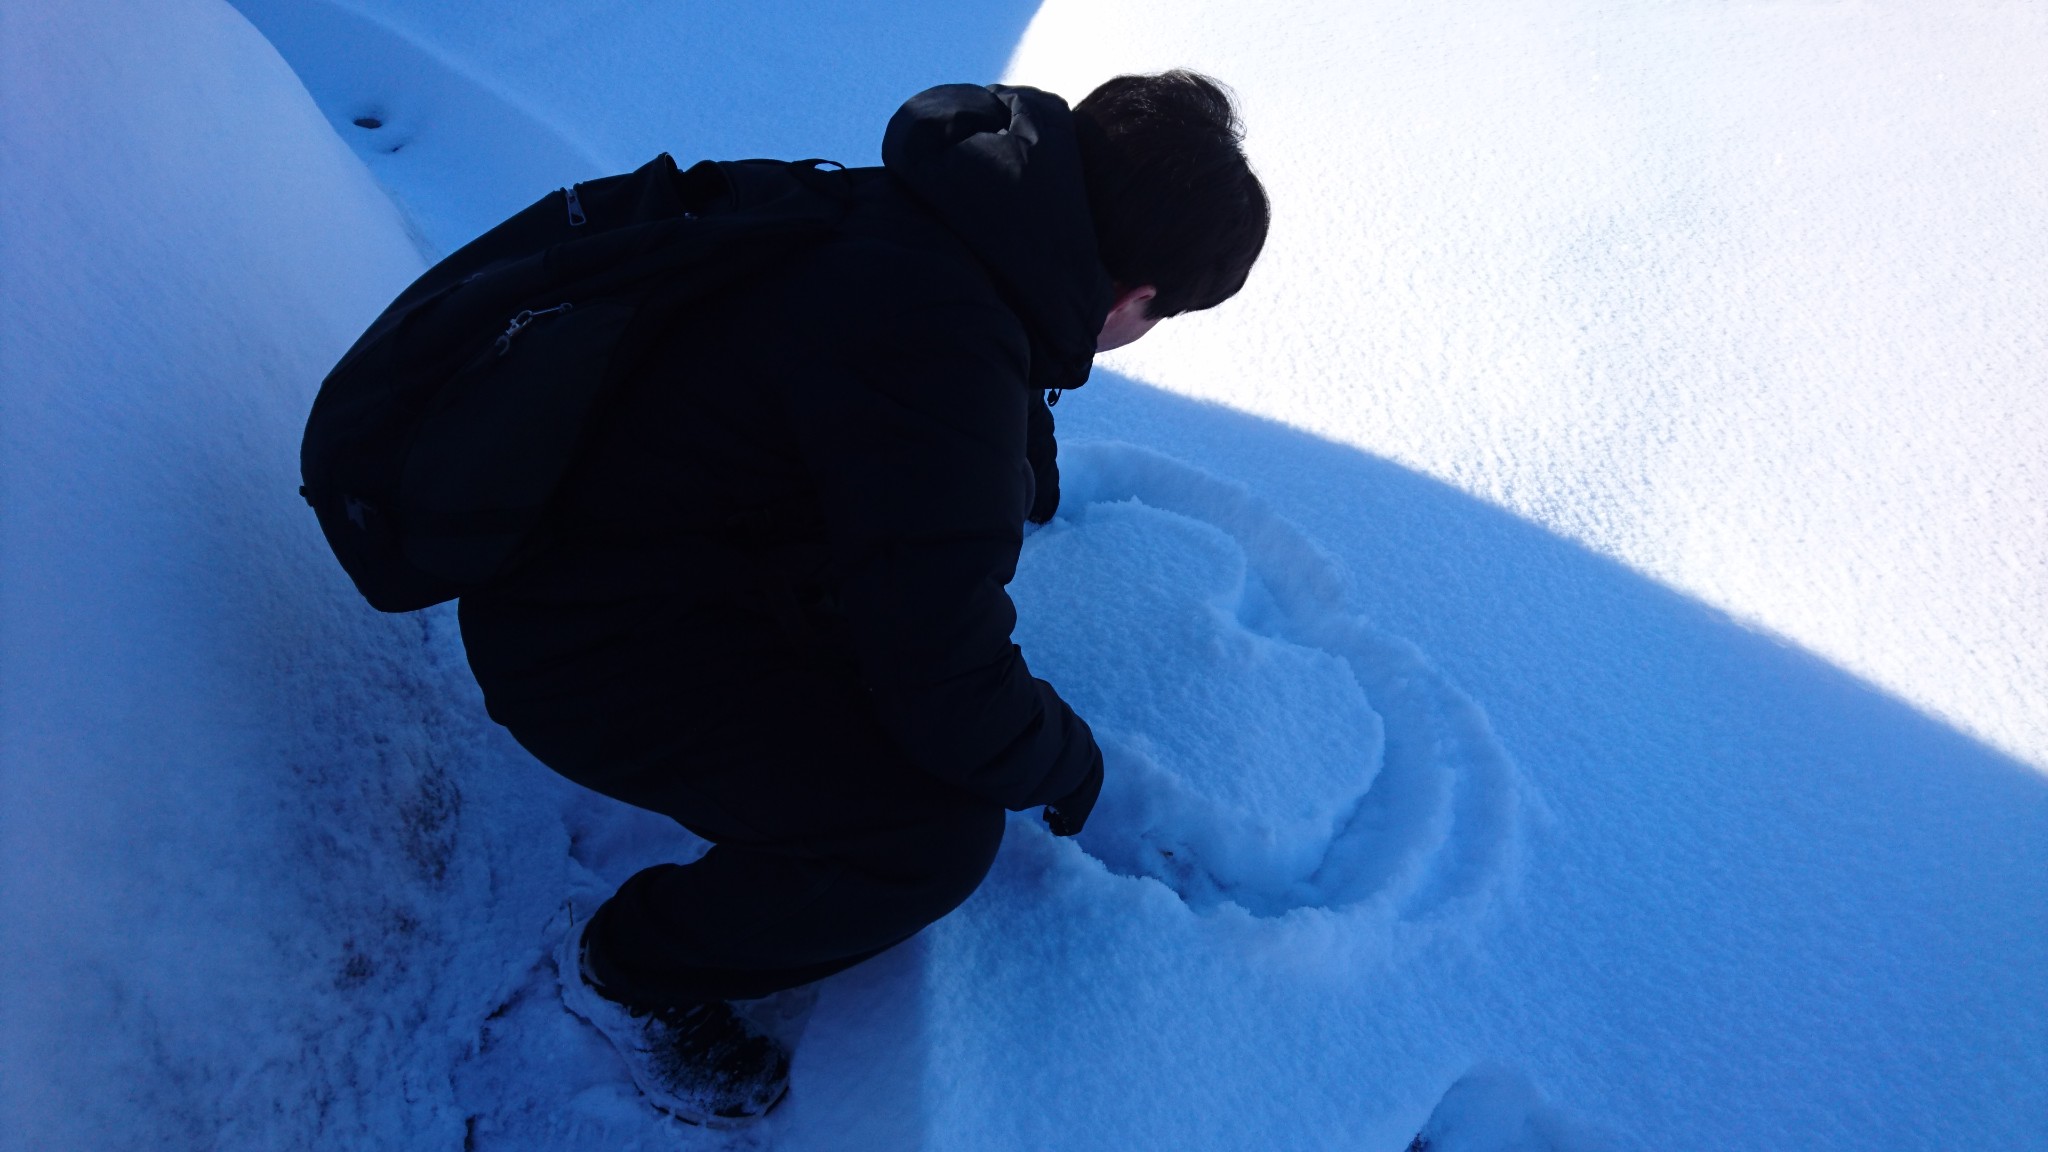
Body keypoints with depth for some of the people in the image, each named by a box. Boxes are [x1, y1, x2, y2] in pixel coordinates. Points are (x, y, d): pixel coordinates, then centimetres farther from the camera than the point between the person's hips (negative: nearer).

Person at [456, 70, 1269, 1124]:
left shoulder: (944, 212, -4)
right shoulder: (936, 355, -34)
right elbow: (952, 698, -29)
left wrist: (1028, 469, 38)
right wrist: (1070, 763, -9)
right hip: (586, 651, -9)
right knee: (940, 833, -19)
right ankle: (630, 969, 5)